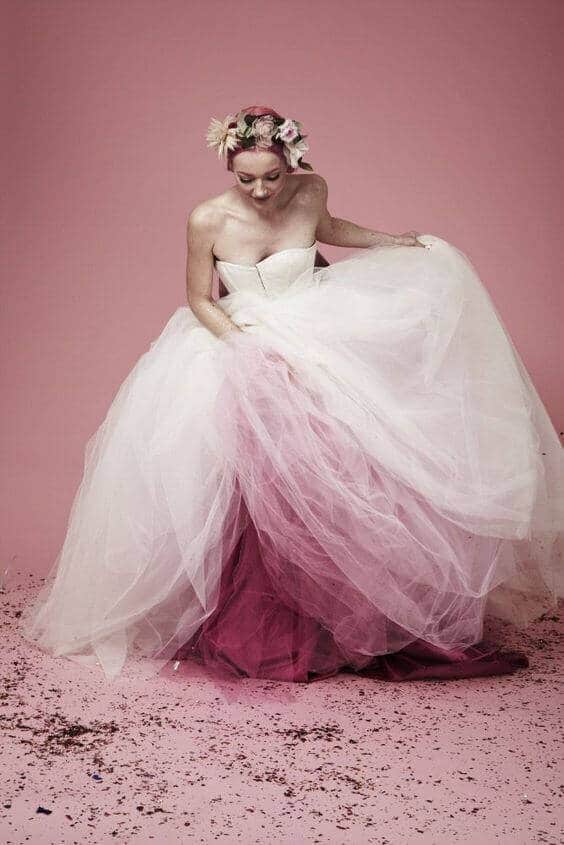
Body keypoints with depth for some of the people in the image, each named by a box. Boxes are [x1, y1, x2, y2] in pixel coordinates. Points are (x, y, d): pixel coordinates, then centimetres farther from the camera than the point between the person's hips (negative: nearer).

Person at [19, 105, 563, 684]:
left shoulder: (310, 192, -6)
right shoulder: (208, 221, -14)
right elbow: (200, 301, -2)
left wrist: (400, 242, 20)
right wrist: (250, 348, -16)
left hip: (315, 340, 2)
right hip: (236, 341, -2)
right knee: (249, 481, -18)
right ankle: (251, 624, -1)